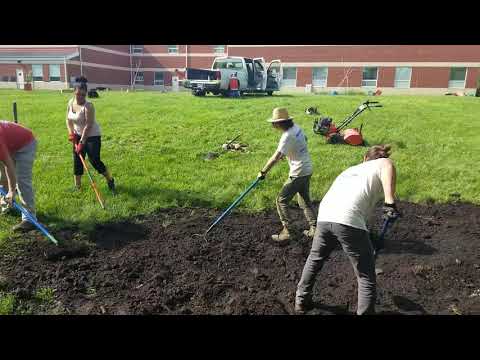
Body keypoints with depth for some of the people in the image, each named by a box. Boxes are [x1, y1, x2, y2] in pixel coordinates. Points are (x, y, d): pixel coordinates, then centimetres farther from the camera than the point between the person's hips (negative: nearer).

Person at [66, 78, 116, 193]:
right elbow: (69, 119, 8)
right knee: (77, 160, 7)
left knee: (94, 160, -9)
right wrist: (71, 133, -7)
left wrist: (82, 142, -26)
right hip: (79, 135, 7)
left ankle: (110, 180, 12)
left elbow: (88, 125, -26)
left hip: (92, 136, -7)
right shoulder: (71, 103, -2)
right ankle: (77, 186, 18)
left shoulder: (88, 106, -24)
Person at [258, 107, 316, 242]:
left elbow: (275, 157, -28)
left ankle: (287, 232, 3)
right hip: (308, 170, 9)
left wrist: (263, 172, -19)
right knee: (305, 201, 21)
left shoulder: (287, 136, -23)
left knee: (281, 200, 0)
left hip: (298, 173, -9)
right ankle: (313, 229, 24)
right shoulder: (296, 127, 3)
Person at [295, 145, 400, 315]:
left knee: (314, 260, 30)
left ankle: (301, 301, 46)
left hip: (324, 217, 6)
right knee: (366, 278, 12)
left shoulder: (351, 169, 34)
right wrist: (390, 202, -18)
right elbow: (388, 164, -12)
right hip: (349, 222, -6)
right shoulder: (380, 165, 16)